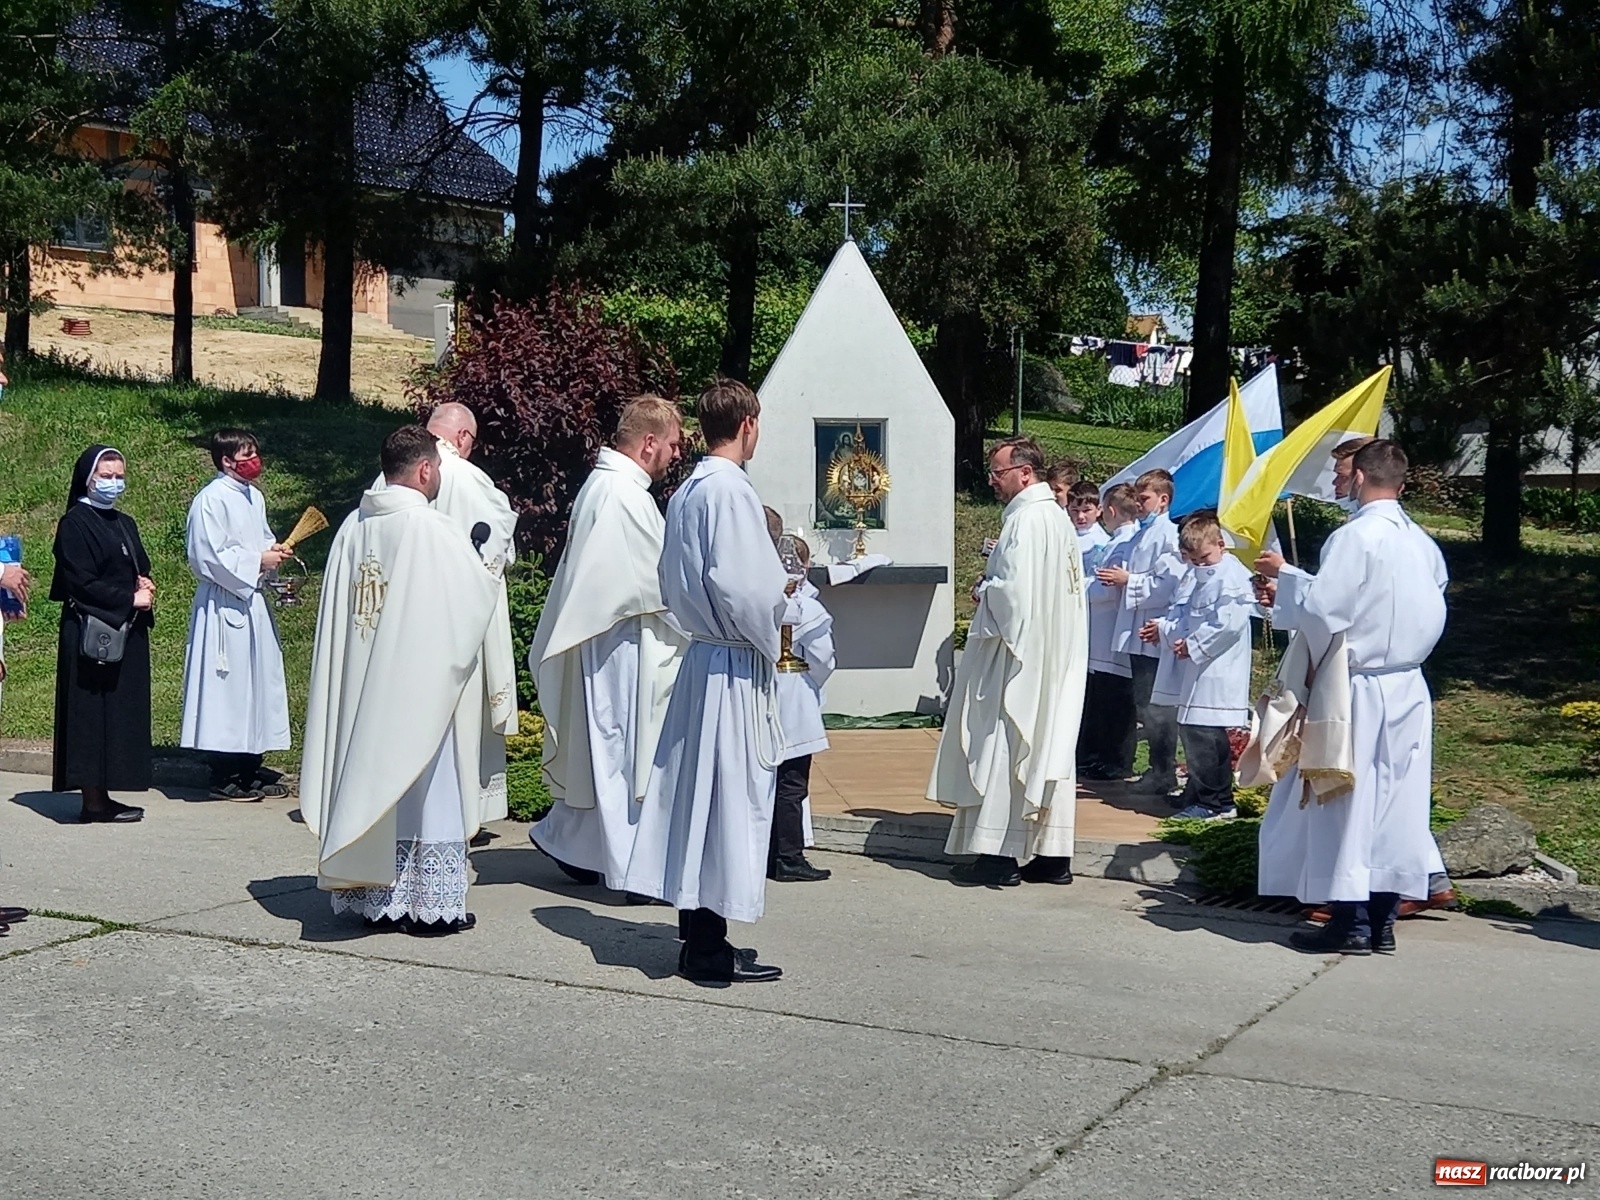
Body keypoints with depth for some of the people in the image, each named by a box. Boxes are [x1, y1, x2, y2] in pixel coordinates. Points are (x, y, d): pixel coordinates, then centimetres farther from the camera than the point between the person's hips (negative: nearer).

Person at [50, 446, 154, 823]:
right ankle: (93, 800, -2)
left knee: (122, 713, 7)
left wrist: (145, 584, -1)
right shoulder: (75, 523, -7)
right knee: (93, 713, -5)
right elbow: (82, 582, -14)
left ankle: (103, 794, 12)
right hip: (91, 632, -8)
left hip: (127, 633, 8)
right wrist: (129, 599, -14)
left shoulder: (125, 524, 16)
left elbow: (140, 569, 22)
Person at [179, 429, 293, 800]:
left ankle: (249, 772, 20)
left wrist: (275, 550, 5)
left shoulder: (254, 497, 14)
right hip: (223, 606, -9)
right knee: (227, 686, -5)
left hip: (252, 600, 9)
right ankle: (223, 778, 2)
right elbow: (210, 556, -18)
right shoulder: (211, 500, -13)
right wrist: (258, 561, -15)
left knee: (259, 680, 11)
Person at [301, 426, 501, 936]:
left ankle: (375, 898, 19)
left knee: (371, 782, 12)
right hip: (422, 683, -6)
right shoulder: (434, 530, -16)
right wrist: (485, 566, 12)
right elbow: (480, 594, -8)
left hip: (361, 688, 6)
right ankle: (432, 904, 9)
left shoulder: (353, 527, 3)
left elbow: (337, 613, 8)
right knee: (427, 790, 3)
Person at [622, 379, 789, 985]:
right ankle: (711, 950, 3)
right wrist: (769, 639, -6)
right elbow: (742, 587, -24)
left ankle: (697, 936, 21)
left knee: (698, 793, 12)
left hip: (699, 655, 9)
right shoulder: (730, 490, -16)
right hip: (734, 668, -9)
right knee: (732, 795, -3)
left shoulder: (685, 492, 12)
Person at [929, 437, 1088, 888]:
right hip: (1057, 661, 10)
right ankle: (1054, 854, 13)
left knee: (1002, 750, -4)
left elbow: (1013, 591, -25)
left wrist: (983, 591, -4)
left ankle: (999, 855, -1)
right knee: (1050, 748, 10)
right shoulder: (1058, 517, 14)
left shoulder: (1025, 521, -16)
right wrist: (993, 587, 11)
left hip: (1018, 656, -10)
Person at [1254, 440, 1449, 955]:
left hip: (1360, 691, -7)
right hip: (1409, 690, 7)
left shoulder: (1355, 537, -15)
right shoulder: (1424, 544, 7)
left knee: (1348, 805, 1)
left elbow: (1321, 608, -20)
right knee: (1396, 806, 9)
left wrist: (1285, 581, -1)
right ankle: (1383, 921, 15)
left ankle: (1351, 924, 4)